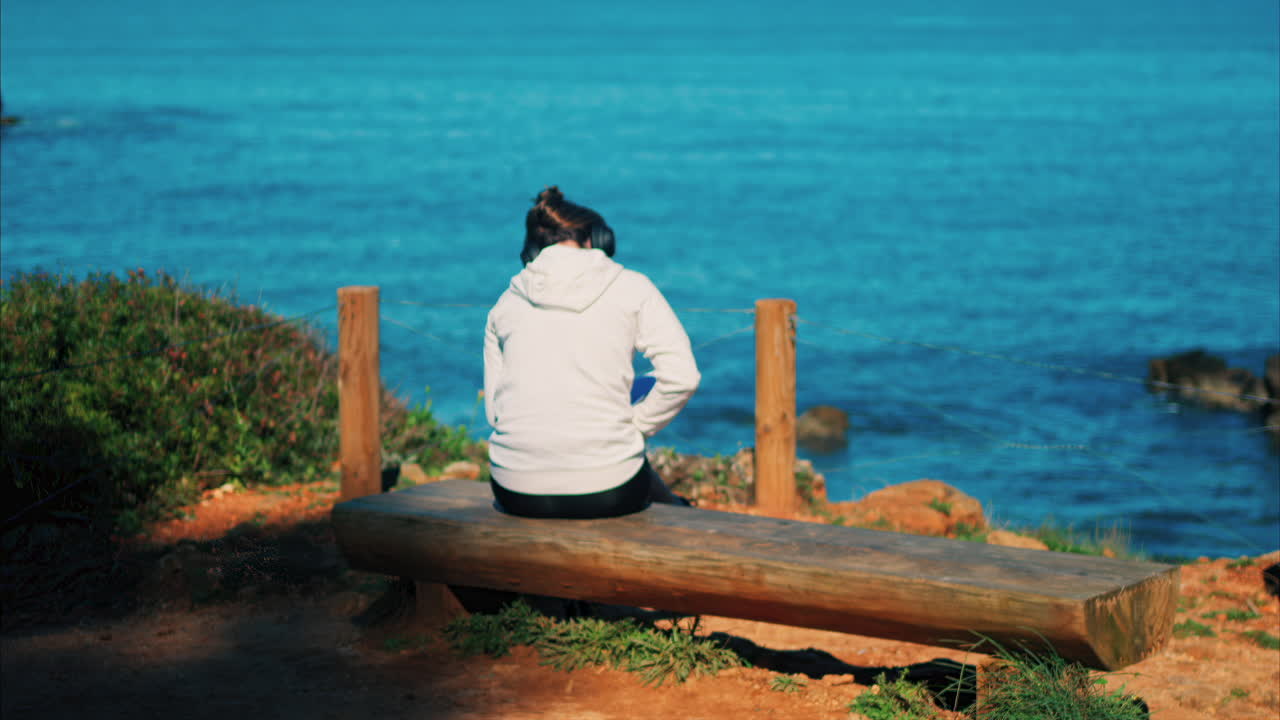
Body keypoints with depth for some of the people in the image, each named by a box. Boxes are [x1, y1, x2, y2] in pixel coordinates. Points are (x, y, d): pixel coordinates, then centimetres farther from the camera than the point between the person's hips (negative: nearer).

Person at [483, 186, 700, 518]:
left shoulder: (505, 303, 11)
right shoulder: (631, 289, 2)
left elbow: (494, 408, 8)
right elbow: (681, 376, -7)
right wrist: (634, 427, 6)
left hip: (517, 492, 4)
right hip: (604, 488, -4)